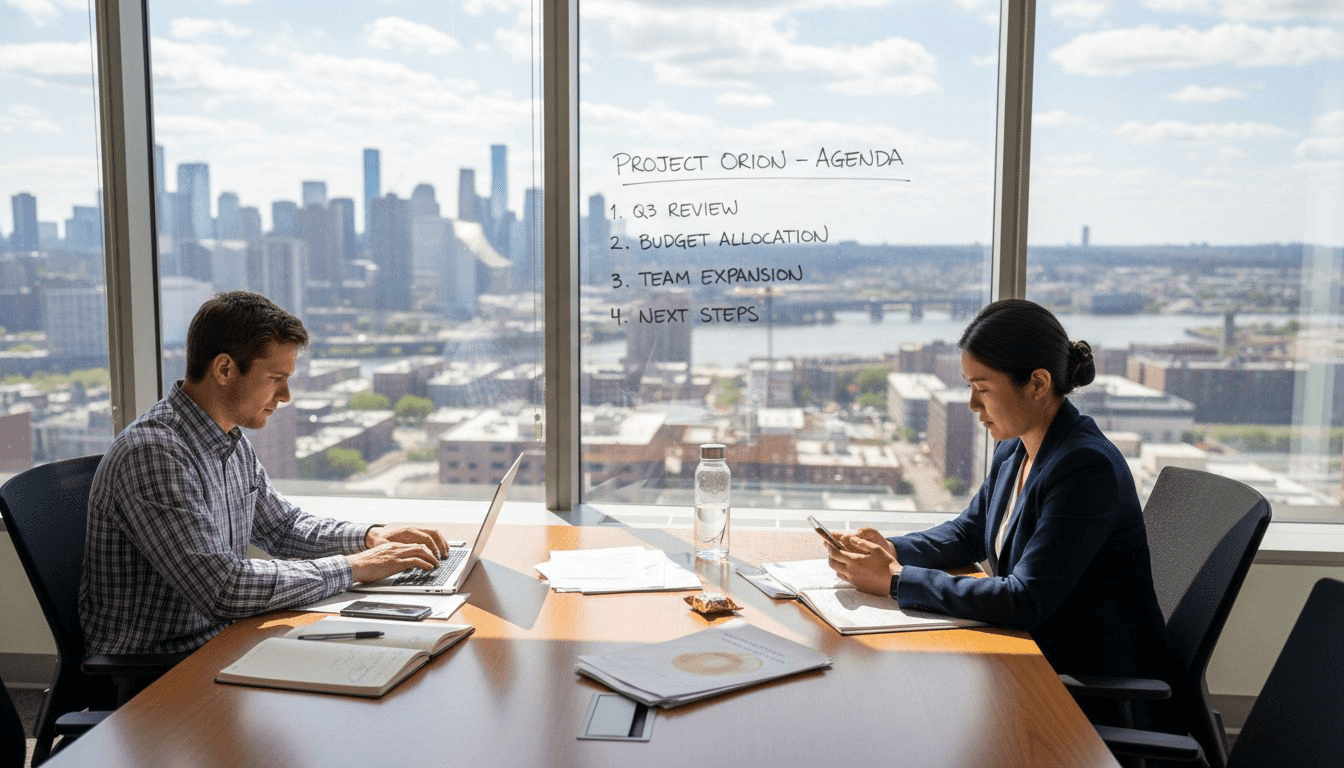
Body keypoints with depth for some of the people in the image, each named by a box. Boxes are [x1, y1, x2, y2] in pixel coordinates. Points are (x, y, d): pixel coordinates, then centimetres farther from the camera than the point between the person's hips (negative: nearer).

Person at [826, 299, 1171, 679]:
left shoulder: (1086, 468, -25)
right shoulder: (1014, 449, 2)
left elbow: (1025, 603, -29)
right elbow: (969, 533, 15)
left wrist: (895, 580, -26)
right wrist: (891, 550, -5)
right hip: (1036, 651, 7)